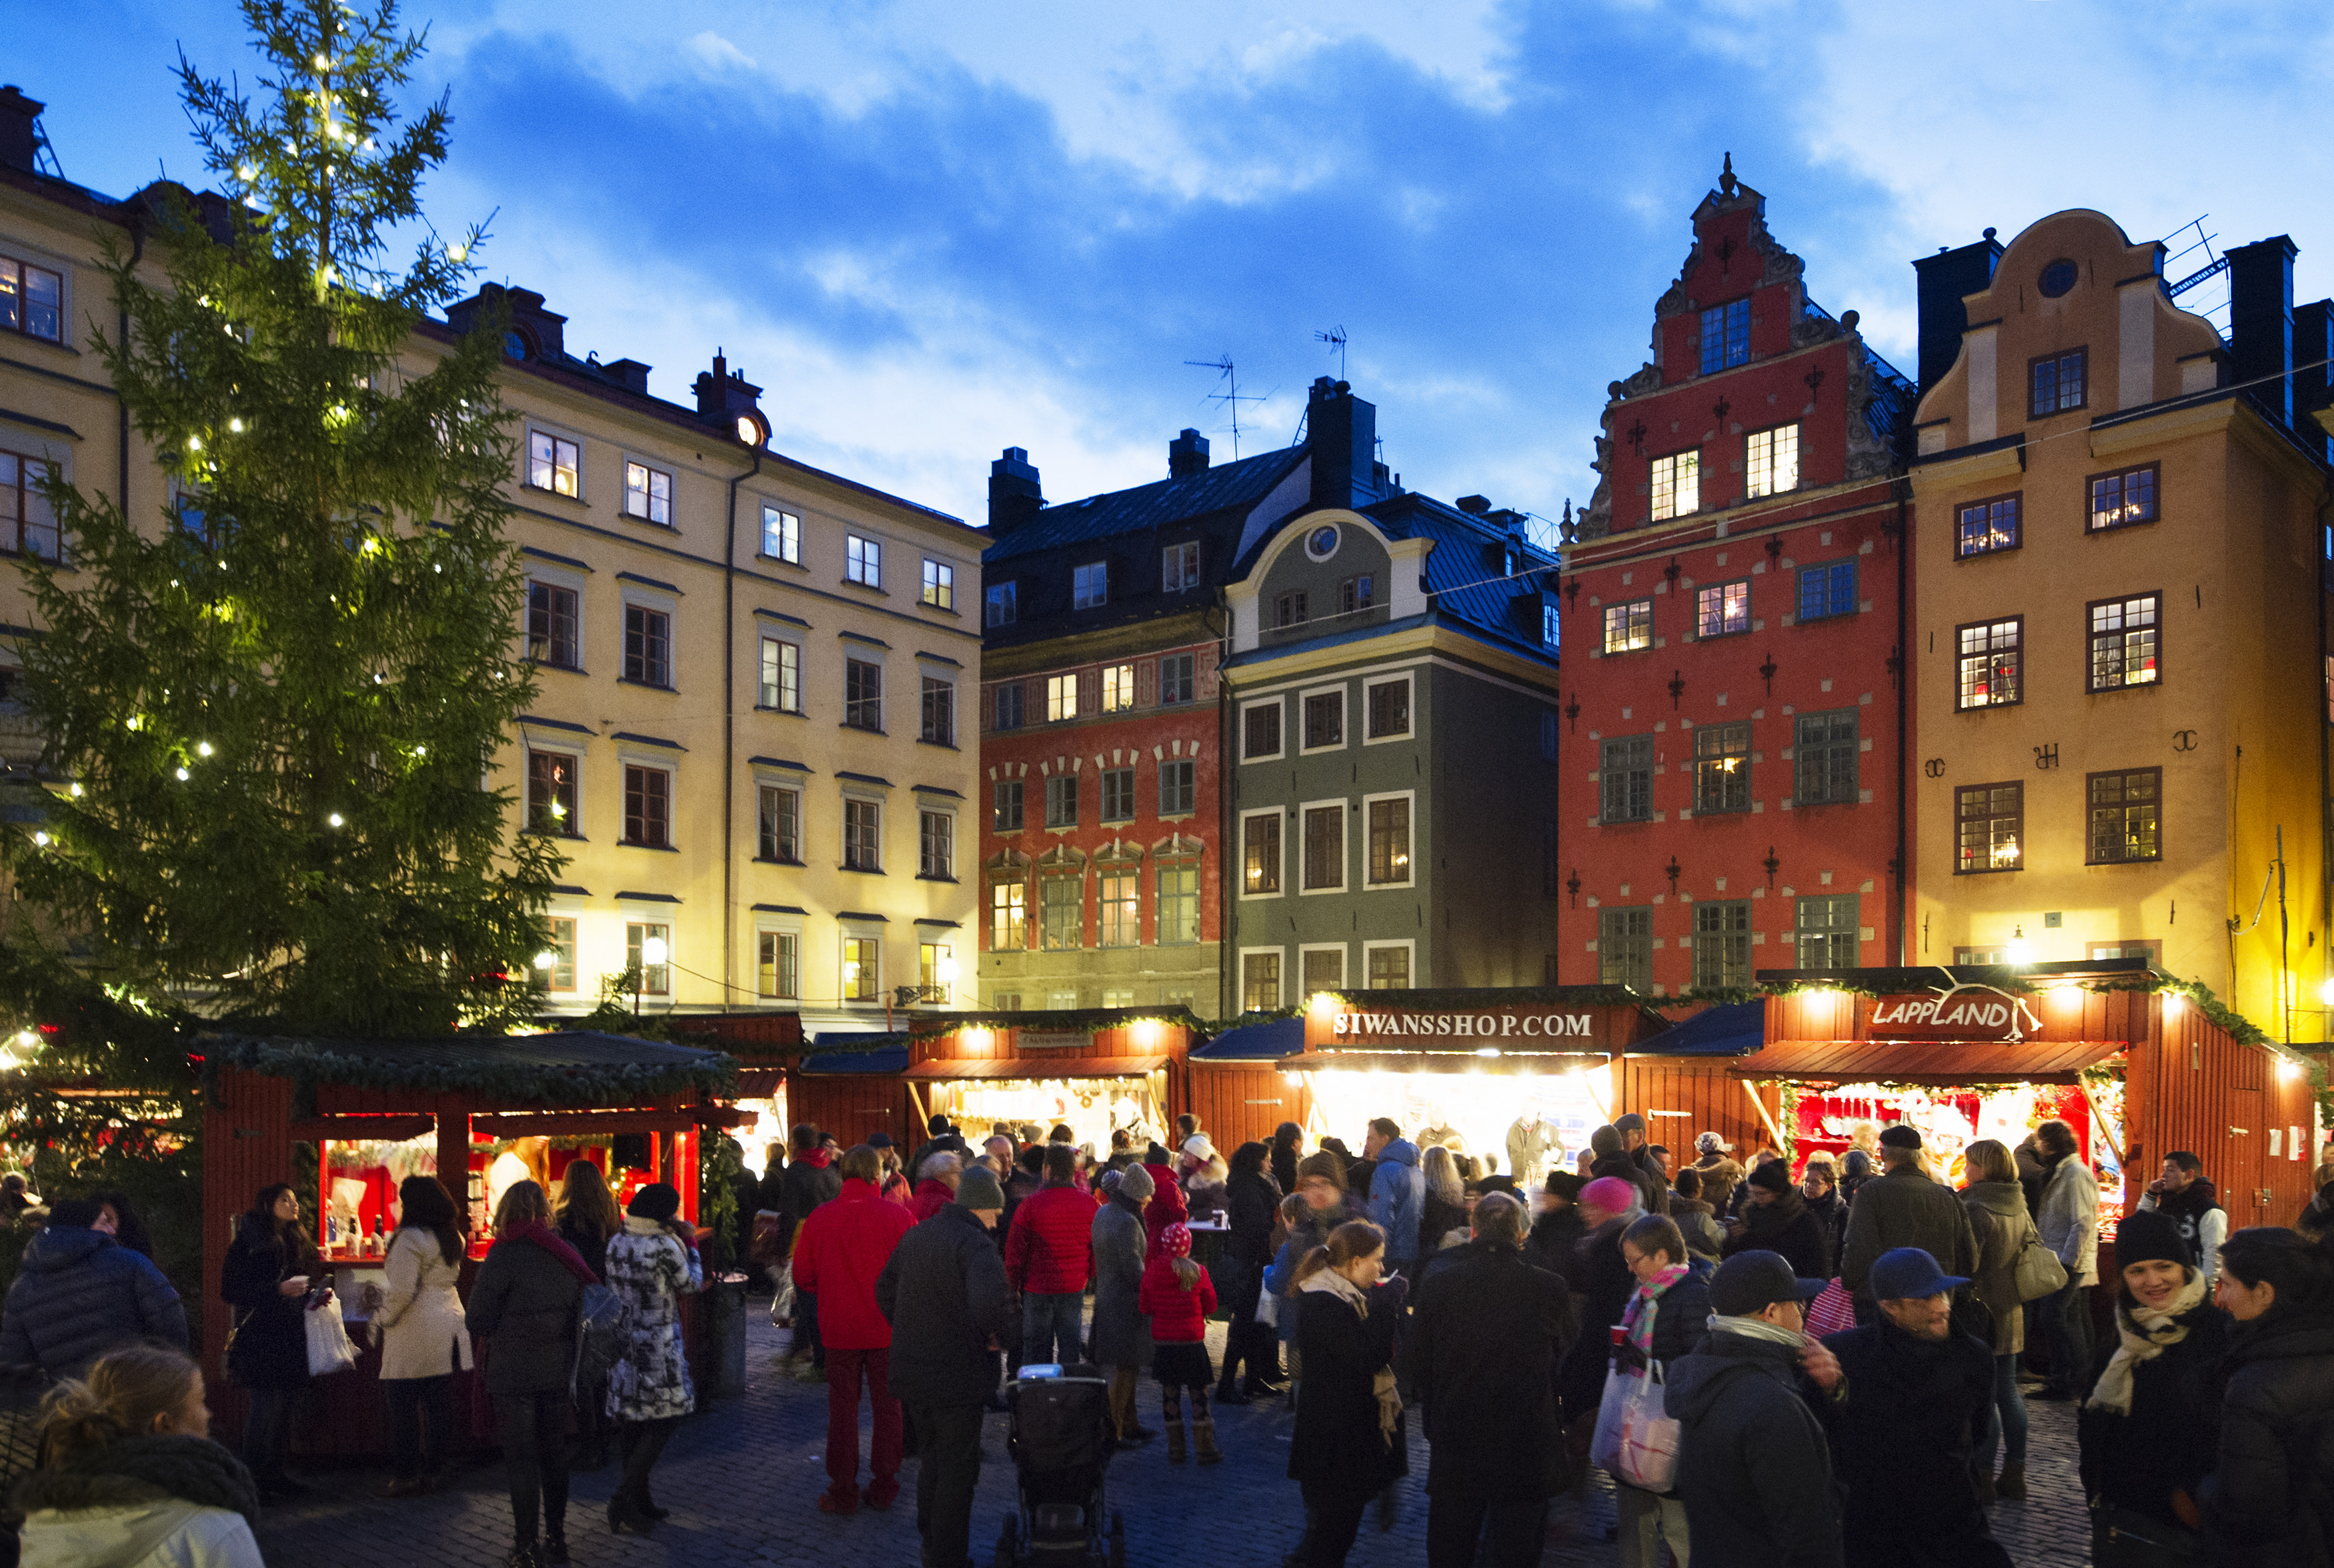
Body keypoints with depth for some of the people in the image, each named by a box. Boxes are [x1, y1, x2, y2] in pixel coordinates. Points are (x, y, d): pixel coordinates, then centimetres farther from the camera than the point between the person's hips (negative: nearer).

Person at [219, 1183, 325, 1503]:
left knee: (285, 1405, 9)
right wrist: (279, 1289, -20)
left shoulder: (297, 1243, 15)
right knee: (267, 1404, -9)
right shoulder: (250, 1243, -7)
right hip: (261, 1336, -7)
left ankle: (274, 1474, 17)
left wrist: (318, 1295, 4)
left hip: (291, 1337, 7)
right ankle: (252, 1479, -1)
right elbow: (232, 1290, -13)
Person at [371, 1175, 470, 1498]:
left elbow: (401, 1290, -19)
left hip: (414, 1333, -8)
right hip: (448, 1325, 8)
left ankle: (405, 1476, 4)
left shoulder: (411, 1239, -15)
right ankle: (434, 1469, 16)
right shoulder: (453, 1237, 11)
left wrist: (382, 1319, -6)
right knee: (440, 1404, 10)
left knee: (403, 1405, 1)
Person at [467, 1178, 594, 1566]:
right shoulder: (567, 1254, 3)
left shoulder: (504, 1255, -14)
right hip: (558, 1370, 5)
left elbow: (479, 1321, -11)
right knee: (554, 1454, 15)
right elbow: (579, 1311, 12)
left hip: (515, 1371, -5)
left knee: (521, 1461, 3)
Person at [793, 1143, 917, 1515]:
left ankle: (843, 1491, 16)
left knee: (843, 1408, 11)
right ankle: (884, 1486, 20)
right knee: (888, 1406, 12)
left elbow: (802, 1278, 0)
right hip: (888, 1329, -1)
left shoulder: (819, 1218, -7)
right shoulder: (898, 1216, -12)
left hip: (840, 1328, 1)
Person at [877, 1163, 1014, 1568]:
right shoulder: (975, 1243, -19)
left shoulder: (915, 1235, 8)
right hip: (957, 1375, -8)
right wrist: (1000, 1334, -16)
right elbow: (991, 1301, -35)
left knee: (931, 1462, 24)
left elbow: (884, 1289, 18)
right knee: (957, 1472, 6)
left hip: (910, 1371, 8)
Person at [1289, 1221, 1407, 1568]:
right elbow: (1369, 1357, -27)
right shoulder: (1323, 1304, -24)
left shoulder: (1346, 1295, 10)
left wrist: (1388, 1302, 0)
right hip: (1334, 1434, -10)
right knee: (1335, 1514, 0)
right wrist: (1389, 1302, -20)